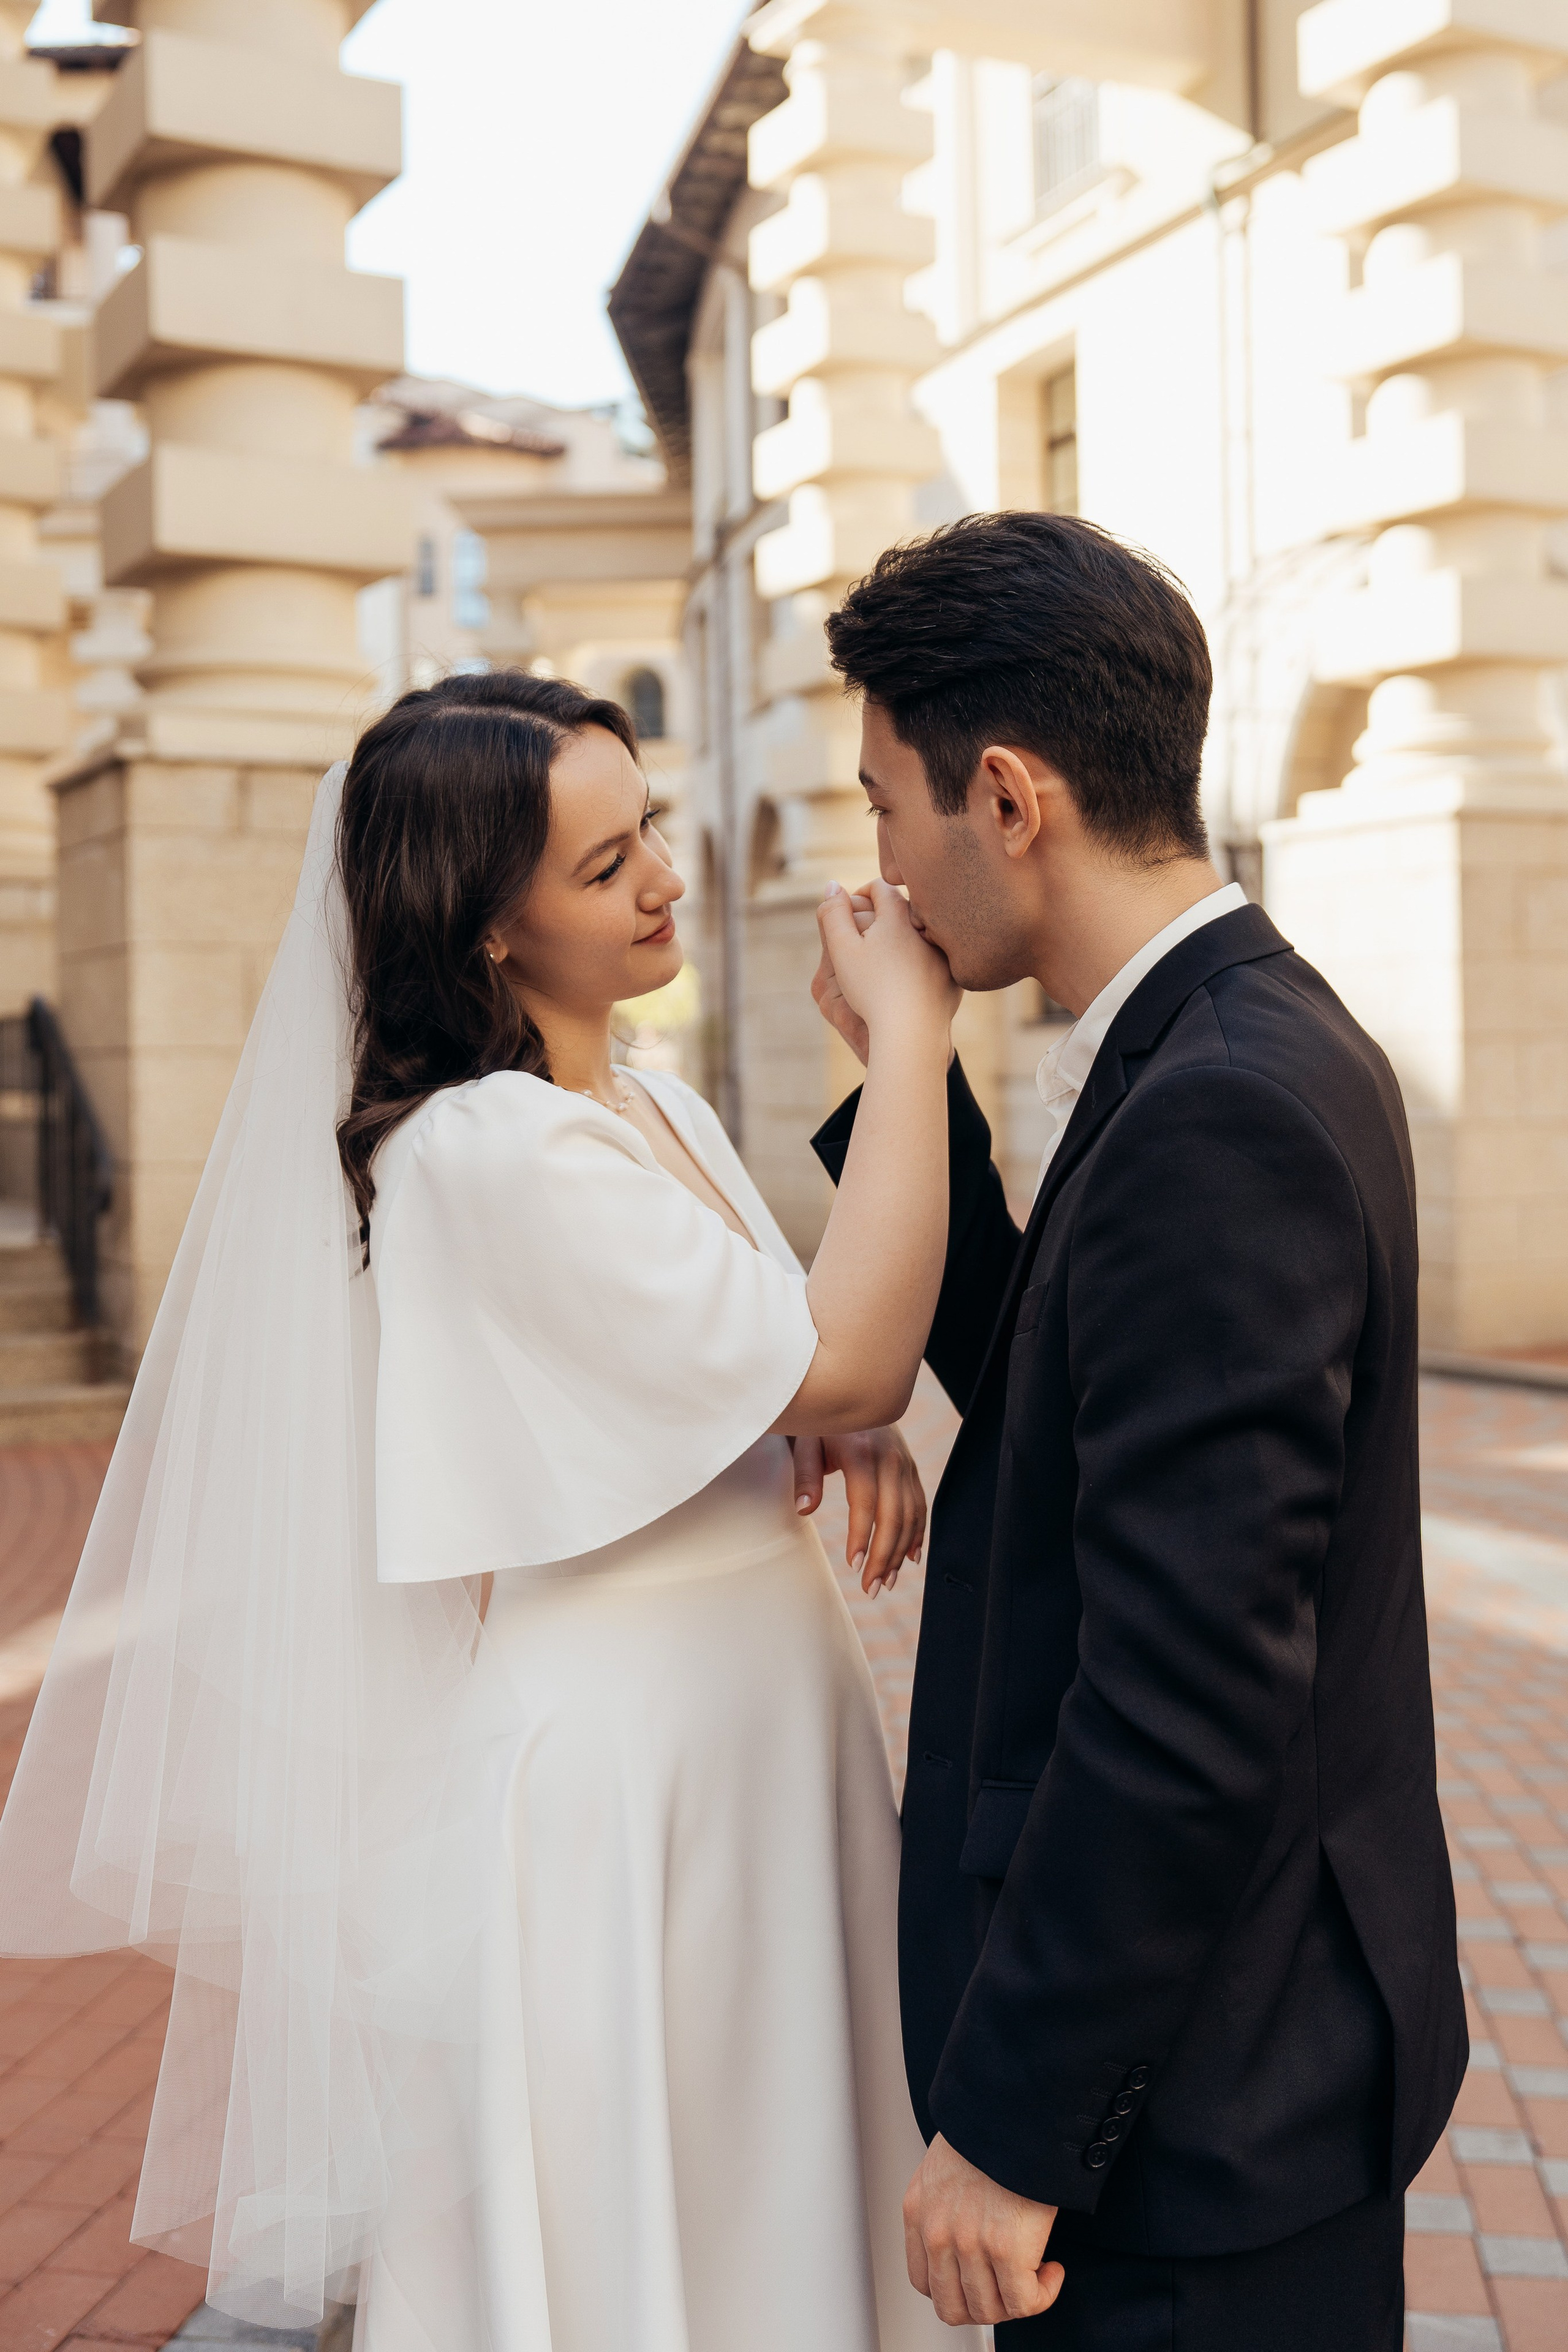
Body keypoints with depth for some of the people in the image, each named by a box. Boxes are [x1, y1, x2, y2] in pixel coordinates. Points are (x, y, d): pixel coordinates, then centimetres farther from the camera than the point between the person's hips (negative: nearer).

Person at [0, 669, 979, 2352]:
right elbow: (843, 1361, -22)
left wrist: (856, 1426, -5)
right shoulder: (483, 1149, -20)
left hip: (748, 1732, 9)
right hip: (606, 1758, -8)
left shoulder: (665, 1114, 8)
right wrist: (907, 1033, -19)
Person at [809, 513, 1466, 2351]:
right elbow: (1052, 1397, 13)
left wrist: (1008, 2126, -19)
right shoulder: (1261, 1043, 5)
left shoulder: (1217, 1117, -26)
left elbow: (1186, 1699, -27)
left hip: (1199, 2092, -9)